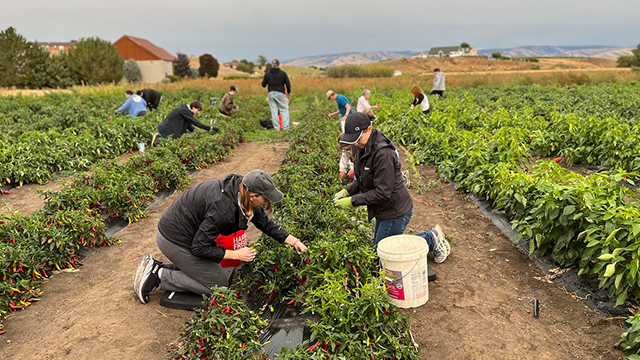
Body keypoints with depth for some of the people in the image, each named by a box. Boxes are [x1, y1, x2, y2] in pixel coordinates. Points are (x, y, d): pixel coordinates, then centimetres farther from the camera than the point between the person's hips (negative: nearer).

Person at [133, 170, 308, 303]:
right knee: (219, 285, 1)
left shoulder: (241, 191, -7)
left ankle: (157, 268, 17)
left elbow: (266, 223, 5)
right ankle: (159, 276, 2)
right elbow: (199, 248, -25)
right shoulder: (223, 207, -33)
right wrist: (236, 254, -19)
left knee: (213, 269, 19)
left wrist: (294, 241, 2)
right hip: (174, 240, -9)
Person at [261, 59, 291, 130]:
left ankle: (276, 127, 6)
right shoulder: (283, 73, -3)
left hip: (271, 93, 2)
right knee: (284, 110, 6)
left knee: (274, 111, 7)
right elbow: (288, 84, -3)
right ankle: (285, 127, 1)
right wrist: (289, 92, 15)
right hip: (280, 93, -2)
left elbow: (263, 85, 5)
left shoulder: (267, 74, 3)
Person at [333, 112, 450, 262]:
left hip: (395, 212, -10)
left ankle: (431, 239, 11)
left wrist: (352, 201, -23)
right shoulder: (361, 148, 2)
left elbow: (382, 192, -27)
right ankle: (431, 236, 24)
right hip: (384, 211, 10)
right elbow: (363, 179, 14)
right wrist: (347, 190, -3)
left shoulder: (383, 154, -28)